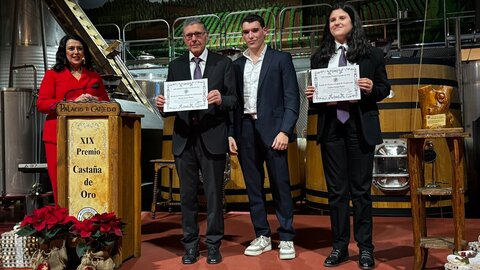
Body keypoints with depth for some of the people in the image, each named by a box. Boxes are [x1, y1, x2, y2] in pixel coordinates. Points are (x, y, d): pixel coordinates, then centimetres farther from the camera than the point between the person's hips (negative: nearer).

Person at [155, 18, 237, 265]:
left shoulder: (223, 63, 4)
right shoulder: (175, 66, 11)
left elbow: (234, 100, -2)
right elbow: (170, 103, 9)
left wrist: (221, 100, -23)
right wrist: (162, 106, -13)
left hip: (212, 137, -2)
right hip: (184, 138, 3)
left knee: (214, 193, 6)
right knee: (187, 194, 10)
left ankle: (213, 244, 21)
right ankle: (190, 244, 24)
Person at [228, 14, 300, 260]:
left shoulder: (281, 59, 4)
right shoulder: (237, 65, 14)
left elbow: (292, 98, -2)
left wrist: (285, 130, -12)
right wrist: (231, 133, 4)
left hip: (272, 128, -4)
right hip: (245, 130, 4)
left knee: (280, 184, -2)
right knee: (253, 185, 7)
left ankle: (286, 238, 9)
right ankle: (262, 236, 18)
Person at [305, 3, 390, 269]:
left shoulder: (371, 54, 4)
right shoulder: (319, 57, 11)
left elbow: (384, 88, 7)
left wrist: (372, 88, -14)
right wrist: (311, 95, -8)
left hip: (360, 126, -2)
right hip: (330, 127, 2)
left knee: (361, 189, 4)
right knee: (336, 189, 7)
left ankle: (365, 248, 16)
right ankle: (339, 247, 19)